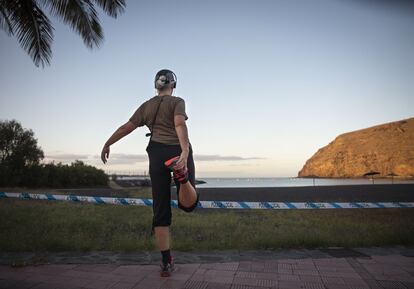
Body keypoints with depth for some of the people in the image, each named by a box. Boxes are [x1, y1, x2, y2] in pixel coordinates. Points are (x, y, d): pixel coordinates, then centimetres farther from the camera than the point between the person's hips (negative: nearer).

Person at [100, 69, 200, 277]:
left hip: (157, 154, 3)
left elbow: (125, 128, 14)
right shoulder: (177, 102, 4)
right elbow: (179, 124, -15)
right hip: (178, 151, -3)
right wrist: (185, 152, -29)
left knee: (161, 211, 8)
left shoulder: (146, 106, 15)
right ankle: (182, 174, -30)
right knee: (188, 204, 5)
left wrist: (107, 145, 26)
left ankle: (166, 263, 8)